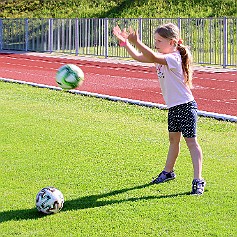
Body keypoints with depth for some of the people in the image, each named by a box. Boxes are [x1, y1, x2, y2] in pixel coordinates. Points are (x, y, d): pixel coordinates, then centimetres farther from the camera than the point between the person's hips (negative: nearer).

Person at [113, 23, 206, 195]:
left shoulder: (174, 58, -20)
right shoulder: (163, 58, 8)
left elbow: (153, 57, -38)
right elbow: (139, 57, 10)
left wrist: (136, 42, -38)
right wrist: (125, 42, 0)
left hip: (185, 106, -10)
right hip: (173, 107, 10)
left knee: (191, 142, -9)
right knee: (173, 139, 21)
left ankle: (198, 180, -9)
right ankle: (168, 172, 35)